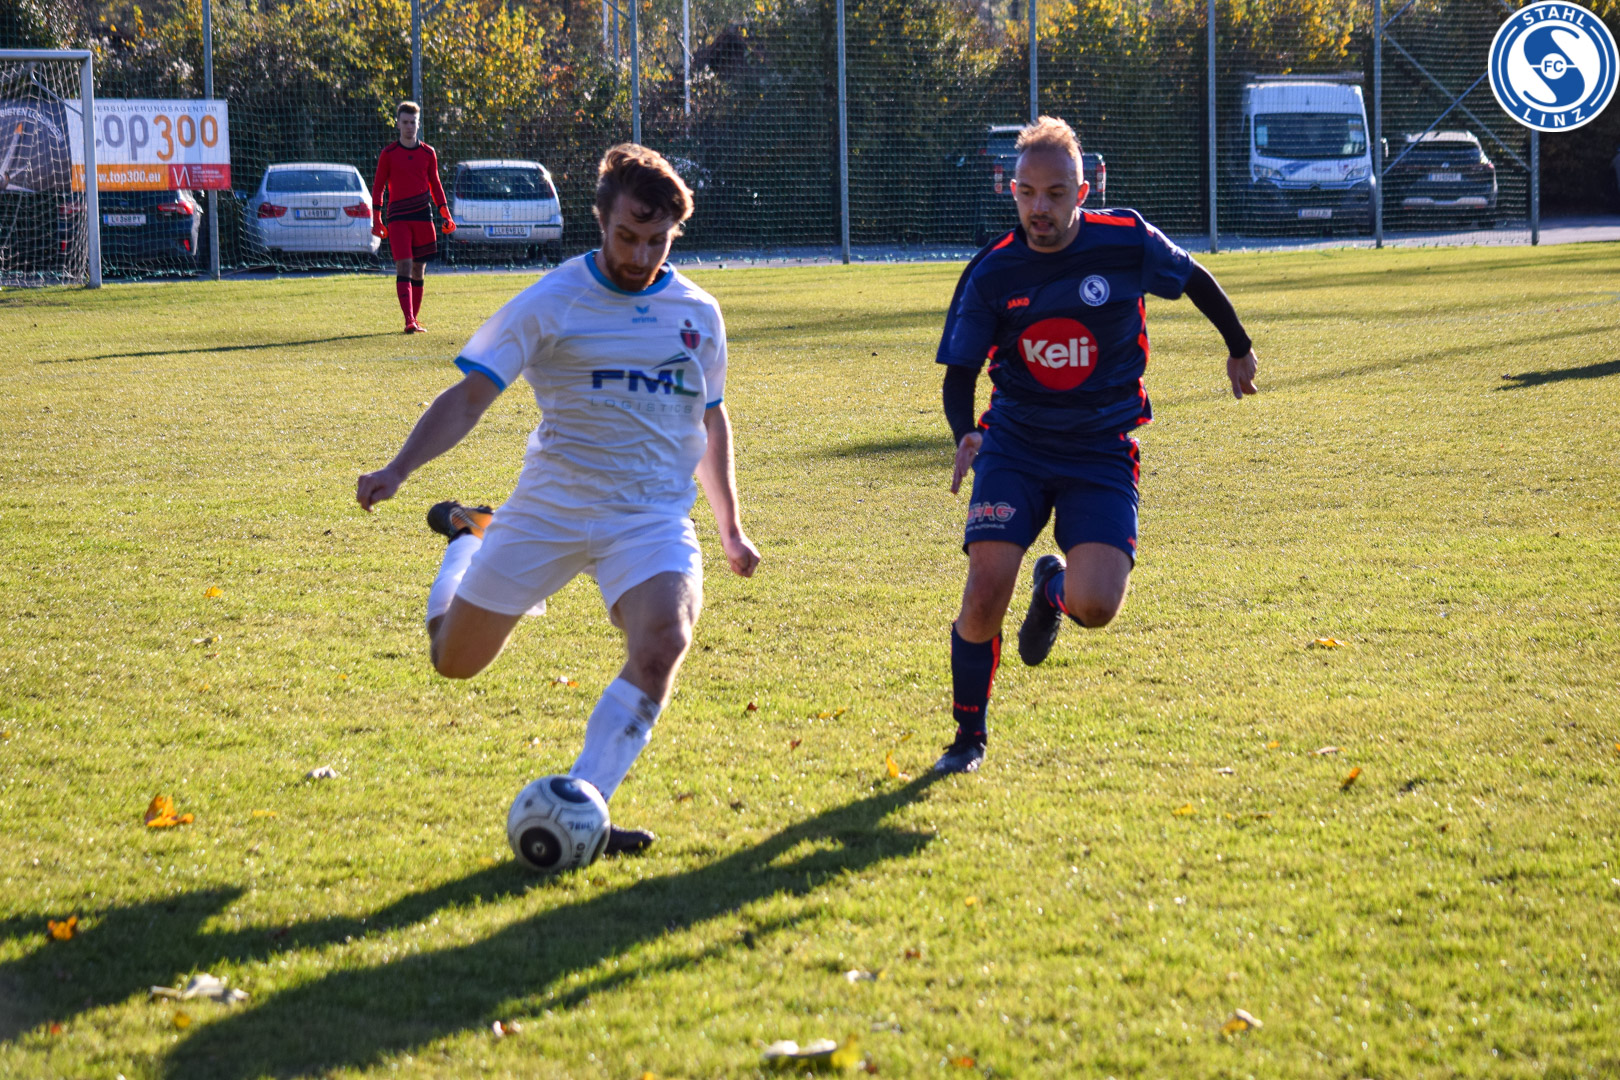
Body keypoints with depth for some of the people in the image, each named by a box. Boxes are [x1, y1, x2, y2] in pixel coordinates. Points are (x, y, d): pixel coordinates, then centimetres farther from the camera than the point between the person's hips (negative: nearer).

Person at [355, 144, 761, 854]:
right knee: (455, 661, 9)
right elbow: (469, 397, -11)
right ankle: (469, 539, 42)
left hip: (653, 518, 1)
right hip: (548, 509, -1)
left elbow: (710, 419, 21)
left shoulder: (697, 313, 6)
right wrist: (397, 469, -25)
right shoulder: (550, 303, -7)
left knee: (662, 644, -29)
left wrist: (730, 528, 22)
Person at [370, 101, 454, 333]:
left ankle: (414, 319, 16)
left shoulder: (428, 153, 10)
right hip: (397, 217, -3)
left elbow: (435, 185, 17)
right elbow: (378, 186, 7)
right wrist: (377, 219, 1)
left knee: (418, 270, 6)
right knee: (403, 267, -14)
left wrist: (446, 215, 9)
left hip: (423, 216, 3)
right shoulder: (388, 153, 3)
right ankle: (409, 320, -24)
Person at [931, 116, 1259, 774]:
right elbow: (959, 373, 0)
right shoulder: (991, 274, -7)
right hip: (1014, 444, 1)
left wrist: (1239, 348, 24)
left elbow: (1193, 280, 12)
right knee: (985, 593, -15)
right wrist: (966, 434, -20)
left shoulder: (1128, 243, -9)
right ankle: (969, 739, 7)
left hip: (1101, 452, 0)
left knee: (1095, 608, -18)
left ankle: (1056, 586, 22)